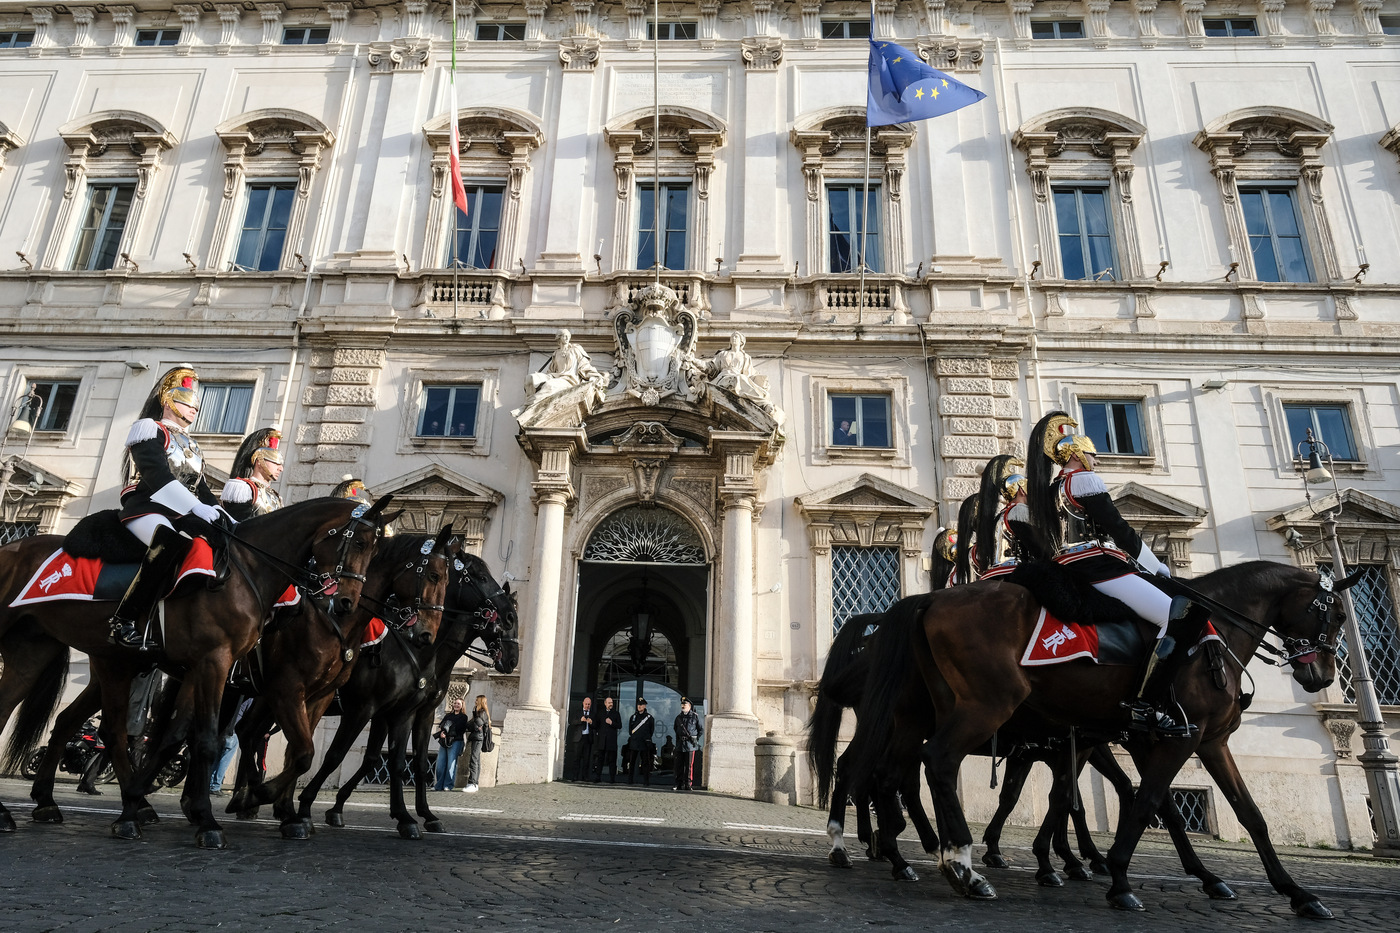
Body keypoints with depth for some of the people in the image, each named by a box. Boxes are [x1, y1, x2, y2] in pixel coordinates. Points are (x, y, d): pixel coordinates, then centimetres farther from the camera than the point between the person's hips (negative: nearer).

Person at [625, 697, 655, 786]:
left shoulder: (649, 717, 1)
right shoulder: (633, 716, 11)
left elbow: (652, 730, 6)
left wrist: (646, 738, 6)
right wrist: (633, 736, 11)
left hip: (645, 743, -3)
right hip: (633, 743, 3)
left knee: (645, 763, -1)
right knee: (632, 762, 5)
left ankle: (646, 781, 4)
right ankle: (630, 780, 13)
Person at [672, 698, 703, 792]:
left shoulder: (695, 716, -1)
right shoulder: (678, 718, 12)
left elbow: (702, 729, 5)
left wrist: (696, 740, 0)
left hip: (690, 744, -4)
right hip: (680, 745, 4)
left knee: (689, 766, -2)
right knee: (679, 765, 5)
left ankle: (688, 784, 5)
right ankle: (679, 784, 11)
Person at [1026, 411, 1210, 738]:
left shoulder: (1050, 490, 22)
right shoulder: (1084, 479, -4)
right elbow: (1120, 531, -7)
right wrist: (1160, 569, 1)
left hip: (1073, 573, 10)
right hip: (1099, 568, -10)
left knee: (1177, 613, 15)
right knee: (1182, 615, -19)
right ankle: (1145, 705, -25)